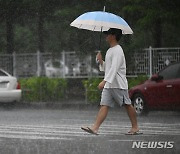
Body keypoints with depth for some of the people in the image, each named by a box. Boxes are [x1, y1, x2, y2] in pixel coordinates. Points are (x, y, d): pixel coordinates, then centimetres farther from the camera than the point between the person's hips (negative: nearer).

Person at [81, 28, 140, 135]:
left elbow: (114, 68, -22)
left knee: (127, 105, 2)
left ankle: (135, 127, 12)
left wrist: (105, 81, -28)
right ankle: (95, 128, -14)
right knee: (104, 105, -3)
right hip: (108, 84, 9)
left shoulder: (117, 50, -12)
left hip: (119, 84, -9)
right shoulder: (109, 51, 18)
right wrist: (101, 61, 5)